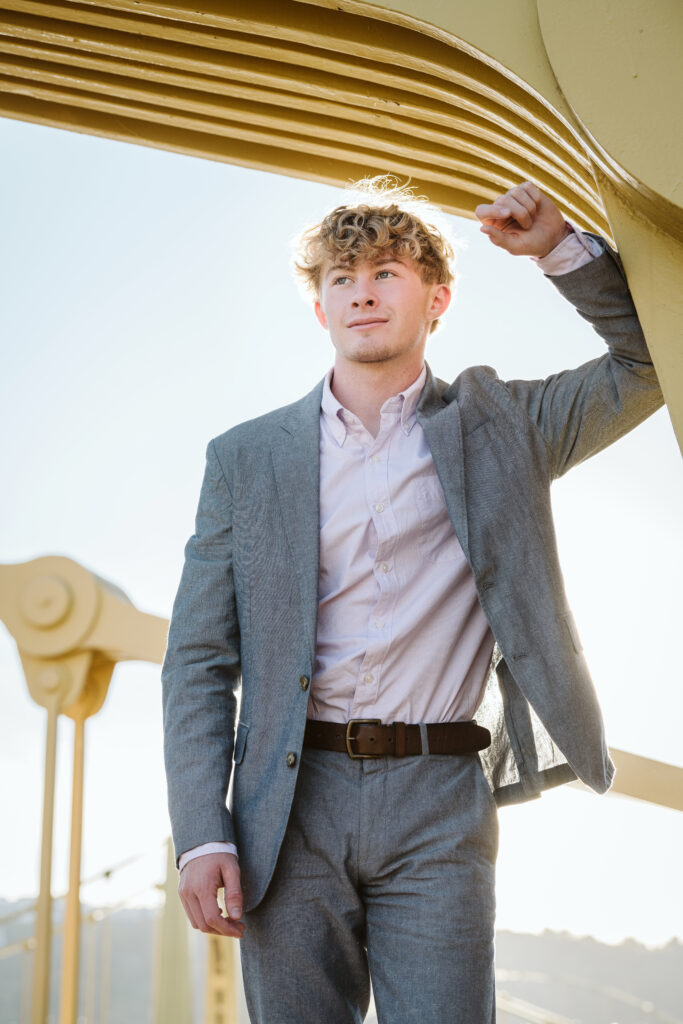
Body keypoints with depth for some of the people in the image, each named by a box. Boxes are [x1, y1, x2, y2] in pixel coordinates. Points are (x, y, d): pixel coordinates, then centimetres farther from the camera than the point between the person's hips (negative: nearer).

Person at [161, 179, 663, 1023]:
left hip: (439, 804, -1)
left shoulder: (497, 426, 11)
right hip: (292, 803, 1)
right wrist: (201, 834, -3)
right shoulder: (247, 458, 10)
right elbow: (199, 660, 7)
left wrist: (561, 248, -1)